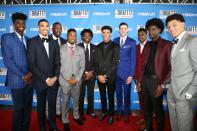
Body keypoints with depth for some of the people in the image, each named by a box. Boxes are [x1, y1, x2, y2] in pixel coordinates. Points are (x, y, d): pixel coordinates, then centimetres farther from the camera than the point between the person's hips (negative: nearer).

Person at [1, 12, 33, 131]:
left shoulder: (28, 40, 13)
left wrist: (30, 73, -7)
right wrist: (22, 75, -14)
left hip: (29, 79, 5)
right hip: (17, 80, -5)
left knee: (28, 107, 13)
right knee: (19, 108, 5)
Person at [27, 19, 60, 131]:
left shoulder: (54, 42, 7)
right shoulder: (32, 42, -5)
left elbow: (58, 62, 6)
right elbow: (31, 64, -11)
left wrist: (55, 77, -8)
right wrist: (45, 79, -13)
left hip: (53, 80, 3)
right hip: (40, 81, -2)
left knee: (52, 105, 12)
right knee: (41, 106, 14)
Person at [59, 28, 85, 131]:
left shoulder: (80, 50, 4)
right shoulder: (60, 49, -4)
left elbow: (82, 66, 3)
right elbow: (59, 65, -6)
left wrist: (77, 78, -8)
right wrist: (68, 79, -11)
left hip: (77, 80, 3)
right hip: (65, 80, -2)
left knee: (76, 100, 17)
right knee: (65, 102, 10)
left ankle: (76, 116, 39)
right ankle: (65, 121, 28)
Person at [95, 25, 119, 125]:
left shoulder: (115, 46, -3)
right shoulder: (98, 47, 8)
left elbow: (115, 63, -10)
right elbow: (96, 62, 5)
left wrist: (106, 75, -14)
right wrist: (99, 75, -7)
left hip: (111, 76, -3)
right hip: (100, 76, 3)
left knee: (111, 96, 10)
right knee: (102, 96, 15)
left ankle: (111, 114, 27)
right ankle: (104, 111, 34)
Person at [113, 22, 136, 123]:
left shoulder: (132, 42, -1)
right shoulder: (115, 41, 8)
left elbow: (133, 59, -5)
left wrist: (131, 75, -10)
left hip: (127, 73, -2)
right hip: (116, 72, 2)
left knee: (127, 94, 9)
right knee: (118, 94, 12)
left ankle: (126, 113, 28)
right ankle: (119, 111, 31)